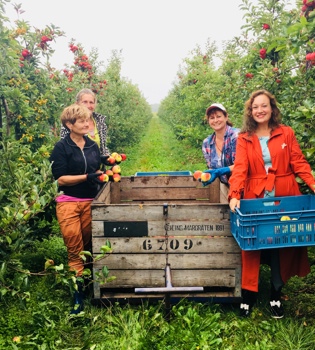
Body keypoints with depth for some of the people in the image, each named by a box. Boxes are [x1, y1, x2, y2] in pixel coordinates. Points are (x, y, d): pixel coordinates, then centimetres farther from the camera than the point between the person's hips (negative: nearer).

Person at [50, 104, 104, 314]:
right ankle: (77, 294, 5)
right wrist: (87, 177, -20)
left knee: (89, 246, 9)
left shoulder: (93, 146, 9)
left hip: (90, 202, 4)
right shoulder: (61, 148, -5)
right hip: (69, 203, -4)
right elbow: (60, 178, -12)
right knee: (75, 249, -3)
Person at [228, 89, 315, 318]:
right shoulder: (244, 139, 3)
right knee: (252, 248, 2)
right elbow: (240, 169, -8)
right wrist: (234, 195, -23)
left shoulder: (286, 133, 5)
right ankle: (249, 296, 15)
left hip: (284, 198, 1)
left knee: (282, 247, 7)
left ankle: (276, 296, 23)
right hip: (255, 199, -1)